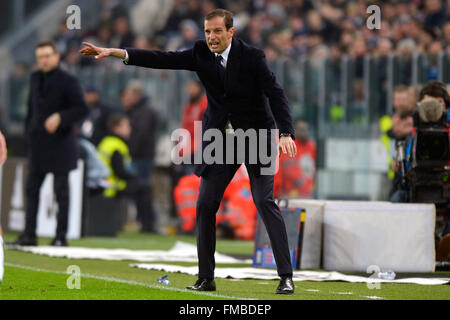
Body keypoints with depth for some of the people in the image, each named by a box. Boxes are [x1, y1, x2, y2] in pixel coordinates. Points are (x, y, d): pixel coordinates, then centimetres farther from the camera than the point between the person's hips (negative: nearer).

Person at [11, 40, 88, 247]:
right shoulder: (35, 78, 10)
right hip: (38, 144, 6)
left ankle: (61, 236, 4)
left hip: (60, 143, -6)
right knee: (32, 188, 4)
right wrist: (29, 129, 11)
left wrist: (60, 117, -25)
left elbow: (81, 109, -11)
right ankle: (29, 235, 8)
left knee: (61, 190, 0)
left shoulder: (68, 81, -8)